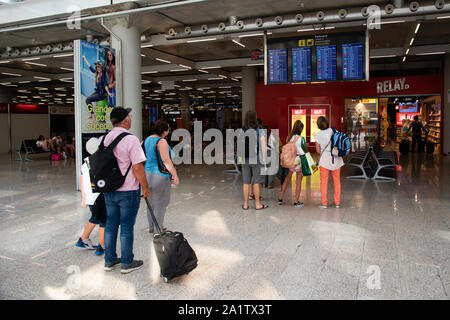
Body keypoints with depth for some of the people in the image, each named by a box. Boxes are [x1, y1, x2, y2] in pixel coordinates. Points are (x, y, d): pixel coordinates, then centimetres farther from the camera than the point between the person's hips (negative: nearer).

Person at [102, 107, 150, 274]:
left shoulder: (106, 138, 6)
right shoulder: (131, 139, -17)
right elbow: (137, 167, -20)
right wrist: (145, 187, -8)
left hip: (109, 190, 7)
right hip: (128, 191, -7)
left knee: (111, 225, 15)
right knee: (127, 227, 4)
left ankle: (109, 260, 27)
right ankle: (127, 263, 15)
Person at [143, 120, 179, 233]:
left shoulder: (147, 140, 7)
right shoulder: (161, 141, -17)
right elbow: (166, 161, -21)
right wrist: (175, 176, -16)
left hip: (147, 173, 8)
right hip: (159, 176, -8)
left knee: (151, 202, 19)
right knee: (160, 204, 4)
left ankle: (151, 227, 31)